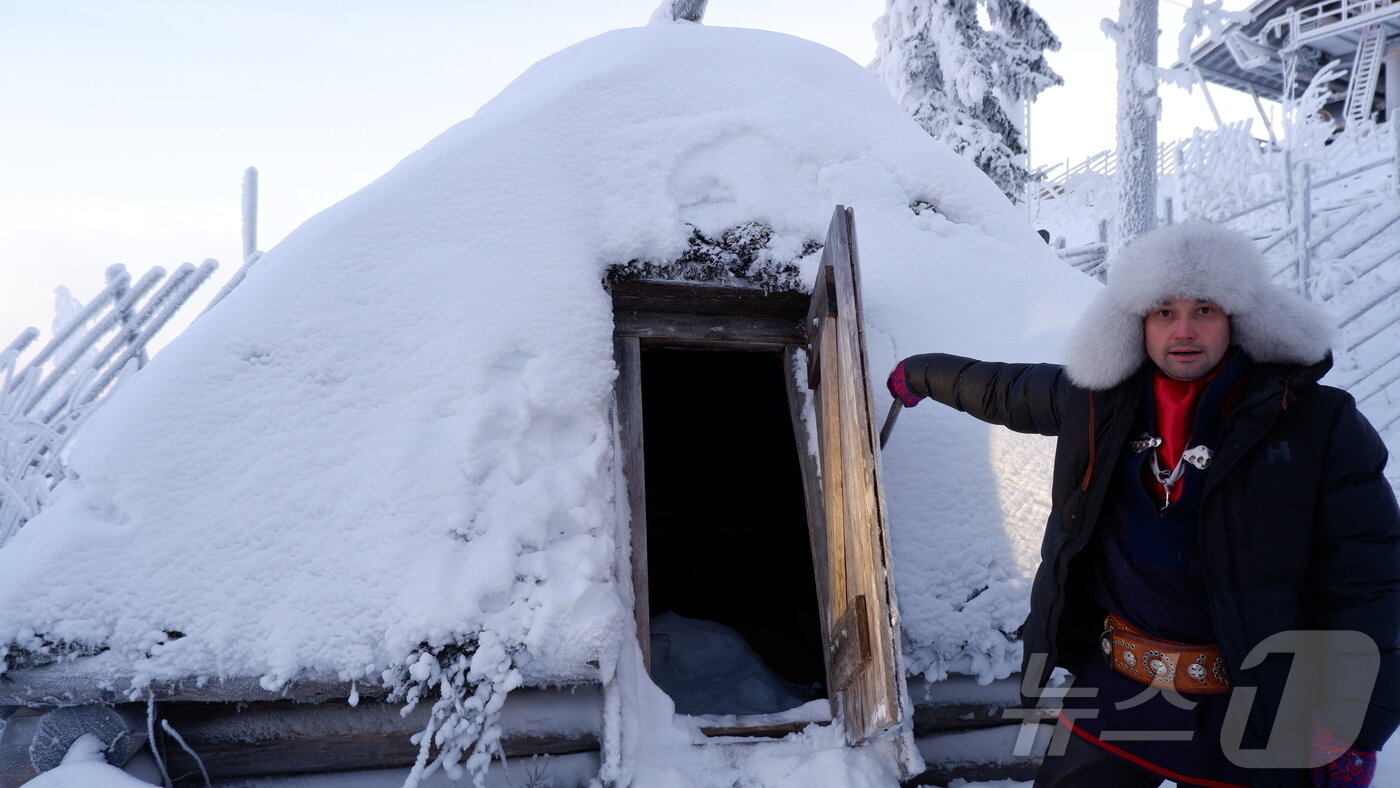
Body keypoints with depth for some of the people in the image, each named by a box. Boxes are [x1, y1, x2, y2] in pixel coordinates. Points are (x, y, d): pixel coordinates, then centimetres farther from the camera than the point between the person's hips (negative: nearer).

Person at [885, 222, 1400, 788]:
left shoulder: (1317, 423, -12)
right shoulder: (1097, 401, -2)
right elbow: (1002, 391, 18)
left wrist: (1354, 728, -13)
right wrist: (922, 374, 32)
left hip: (1246, 717, -3)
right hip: (1115, 693, 3)